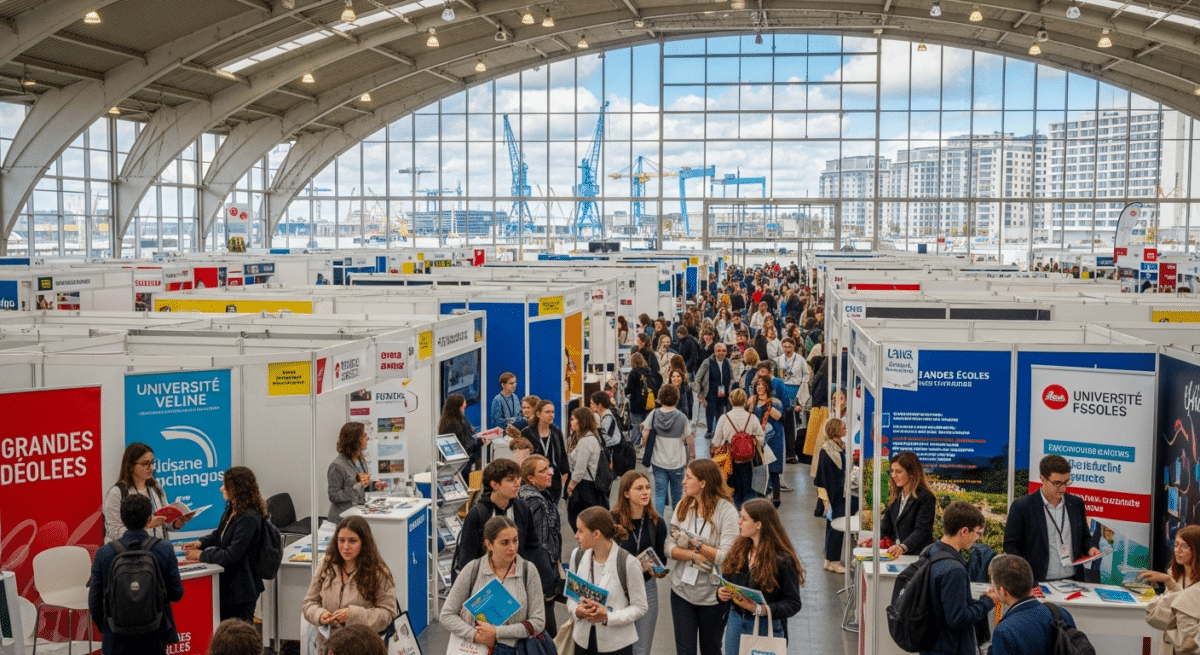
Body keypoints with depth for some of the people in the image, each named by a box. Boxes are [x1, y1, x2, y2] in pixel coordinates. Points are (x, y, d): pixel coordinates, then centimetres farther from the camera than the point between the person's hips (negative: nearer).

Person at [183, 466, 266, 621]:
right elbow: (220, 534, 18)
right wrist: (201, 543, 1)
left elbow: (232, 555, -26)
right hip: (227, 584, 9)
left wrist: (201, 555, -18)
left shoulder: (249, 519, -25)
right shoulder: (231, 509, 4)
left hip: (241, 590, -9)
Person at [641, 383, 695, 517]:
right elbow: (690, 439, -3)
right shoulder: (681, 417, -10)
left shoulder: (654, 415, -6)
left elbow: (645, 436, -7)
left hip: (658, 462, 1)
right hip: (677, 462, -1)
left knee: (660, 493, 4)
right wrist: (693, 454, 14)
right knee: (676, 493, 17)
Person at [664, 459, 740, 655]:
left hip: (713, 593, -3)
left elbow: (726, 556, -19)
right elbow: (669, 547, -2)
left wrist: (696, 544, -20)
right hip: (682, 590, 4)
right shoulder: (683, 506, 2)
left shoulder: (726, 511, -13)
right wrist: (693, 556, -19)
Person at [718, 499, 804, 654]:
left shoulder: (782, 560, -14)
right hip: (736, 623, 5)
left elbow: (793, 604, -15)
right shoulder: (739, 550, 5)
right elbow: (727, 582, 14)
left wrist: (760, 609, -27)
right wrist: (721, 593, -8)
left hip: (767, 629, -5)